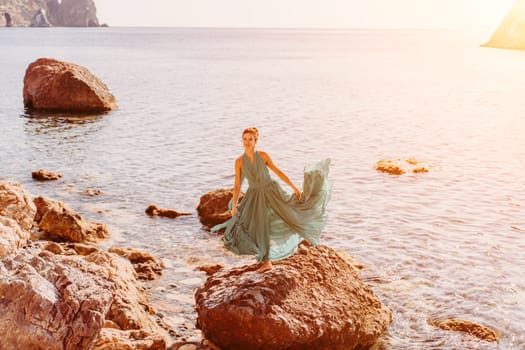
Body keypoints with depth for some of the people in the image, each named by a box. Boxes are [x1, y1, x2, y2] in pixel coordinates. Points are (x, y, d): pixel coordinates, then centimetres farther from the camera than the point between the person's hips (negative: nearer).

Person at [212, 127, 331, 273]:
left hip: (271, 192, -1)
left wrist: (294, 187, 1)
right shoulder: (239, 161, -3)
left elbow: (278, 172, 1)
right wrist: (234, 205, -9)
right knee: (260, 229, -1)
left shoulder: (263, 155, -5)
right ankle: (267, 262, 10)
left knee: (291, 214, -8)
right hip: (255, 197, 1)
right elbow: (237, 185, -1)